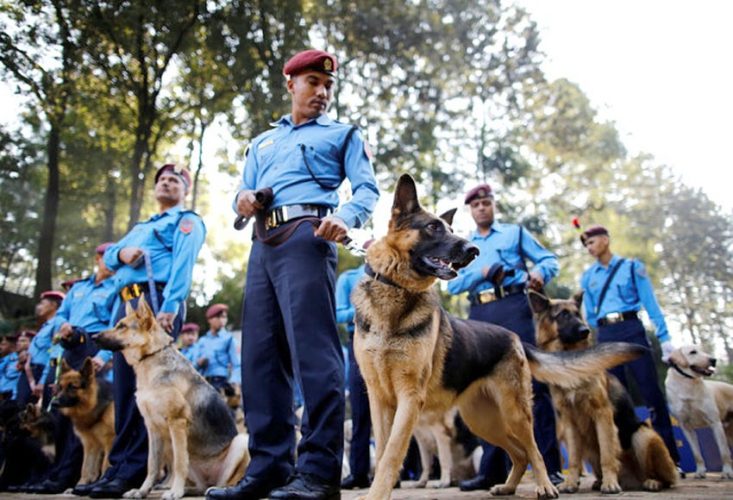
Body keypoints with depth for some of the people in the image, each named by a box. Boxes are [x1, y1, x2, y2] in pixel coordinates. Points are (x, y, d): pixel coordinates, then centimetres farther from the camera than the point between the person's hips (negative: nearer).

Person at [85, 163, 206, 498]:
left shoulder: (187, 221, 7)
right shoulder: (141, 227, 33)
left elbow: (182, 264, -9)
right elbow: (109, 256, 26)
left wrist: (169, 307, -23)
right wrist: (122, 252, 0)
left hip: (156, 301, -8)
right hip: (125, 304, 8)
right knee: (124, 386, 5)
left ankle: (135, 469, -11)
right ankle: (119, 464, 8)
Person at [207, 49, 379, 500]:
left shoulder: (343, 135, 17)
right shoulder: (263, 142, 31)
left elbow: (367, 189, 3)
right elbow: (245, 195, 25)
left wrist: (345, 217, -19)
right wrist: (243, 202, 0)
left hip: (306, 238, -6)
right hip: (263, 244, 6)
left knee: (313, 350, -14)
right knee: (261, 356, 2)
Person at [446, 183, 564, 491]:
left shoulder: (515, 232, 15)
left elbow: (549, 259, 7)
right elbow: (452, 285, 10)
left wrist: (539, 273, -16)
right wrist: (481, 272, -7)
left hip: (513, 308, -3)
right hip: (479, 316, 3)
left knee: (532, 382, -9)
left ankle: (550, 465, -4)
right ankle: (493, 468, 9)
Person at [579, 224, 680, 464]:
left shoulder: (631, 266, 6)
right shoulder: (588, 276, 14)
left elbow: (650, 303, 1)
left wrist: (664, 336, -5)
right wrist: (609, 327, 6)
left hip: (632, 330, -3)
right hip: (605, 336, 3)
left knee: (651, 390, -6)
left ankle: (670, 455, 1)